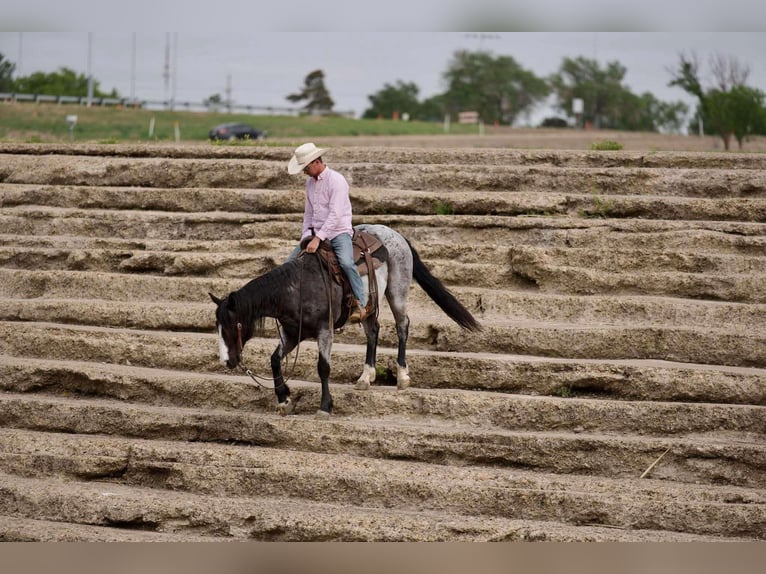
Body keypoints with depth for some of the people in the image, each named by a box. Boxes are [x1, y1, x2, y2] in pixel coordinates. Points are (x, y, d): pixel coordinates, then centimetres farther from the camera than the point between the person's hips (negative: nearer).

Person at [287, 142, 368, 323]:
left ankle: (360, 303, -28)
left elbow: (335, 215, -23)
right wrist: (306, 236, 6)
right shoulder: (310, 182, 10)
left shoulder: (336, 181, -14)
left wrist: (318, 238, -29)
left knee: (346, 262, -33)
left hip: (338, 231, -8)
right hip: (316, 233, 8)